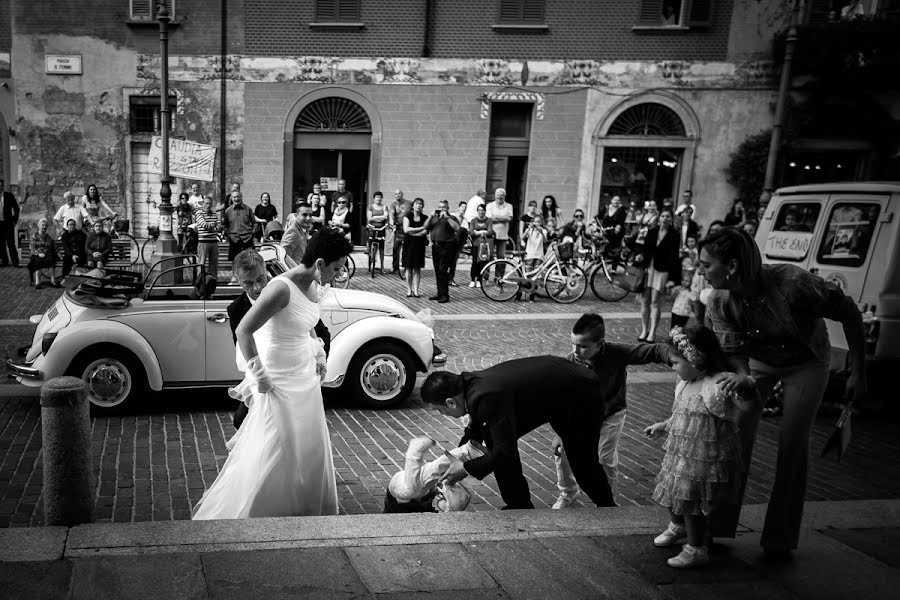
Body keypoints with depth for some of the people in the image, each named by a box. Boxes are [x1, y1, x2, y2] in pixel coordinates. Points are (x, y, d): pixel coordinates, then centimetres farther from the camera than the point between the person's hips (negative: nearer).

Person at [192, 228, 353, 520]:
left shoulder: (313, 287, 1)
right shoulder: (281, 288, -26)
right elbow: (243, 331, -26)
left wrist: (318, 354, 11)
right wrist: (259, 376, -21)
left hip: (306, 378, 8)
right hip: (279, 384, -8)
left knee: (310, 449, 18)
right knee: (274, 453, 2)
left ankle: (303, 507, 38)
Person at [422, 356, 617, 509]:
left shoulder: (488, 398, -36)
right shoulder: (470, 384, -7)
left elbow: (505, 451, -31)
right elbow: (474, 433, 11)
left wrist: (467, 469, -20)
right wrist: (455, 459, 8)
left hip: (580, 395, -9)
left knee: (582, 461, 8)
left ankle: (608, 506, 37)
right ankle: (519, 506, 14)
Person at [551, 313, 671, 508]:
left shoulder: (616, 353, -30)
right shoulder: (570, 362, -25)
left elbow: (654, 351, -33)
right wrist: (559, 433, -19)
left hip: (611, 414, -2)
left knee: (606, 460, -4)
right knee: (561, 450, -2)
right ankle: (568, 492, 28)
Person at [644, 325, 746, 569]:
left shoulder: (718, 385, -24)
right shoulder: (685, 383, 3)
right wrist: (662, 426, 25)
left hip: (705, 459, -8)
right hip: (680, 455, 9)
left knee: (691, 504, 4)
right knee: (672, 493, 23)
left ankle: (696, 550, 27)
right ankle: (677, 526, 53)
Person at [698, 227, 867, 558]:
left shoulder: (793, 283, -37)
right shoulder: (719, 303, -24)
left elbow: (850, 314, -23)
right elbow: (732, 352, -22)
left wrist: (858, 373, -19)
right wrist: (742, 378, -45)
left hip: (805, 363, -3)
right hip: (757, 362, 3)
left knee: (792, 447, -4)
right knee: (736, 434, -5)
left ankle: (780, 539, 13)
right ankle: (718, 524, 11)